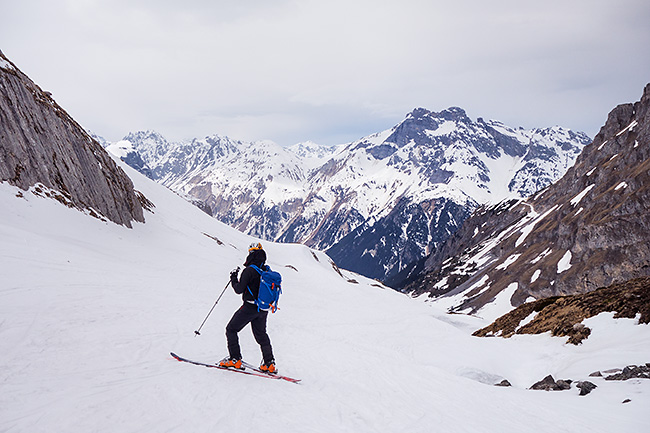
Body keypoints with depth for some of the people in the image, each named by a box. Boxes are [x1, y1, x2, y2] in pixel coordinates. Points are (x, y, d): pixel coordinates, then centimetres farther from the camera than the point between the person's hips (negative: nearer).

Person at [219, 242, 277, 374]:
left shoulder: (249, 270, -17)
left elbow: (239, 290, -15)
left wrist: (233, 279, 0)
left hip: (249, 307, -7)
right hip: (263, 309, 7)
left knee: (231, 330, 10)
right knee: (261, 335, 20)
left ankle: (235, 359, 6)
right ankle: (269, 364, 16)